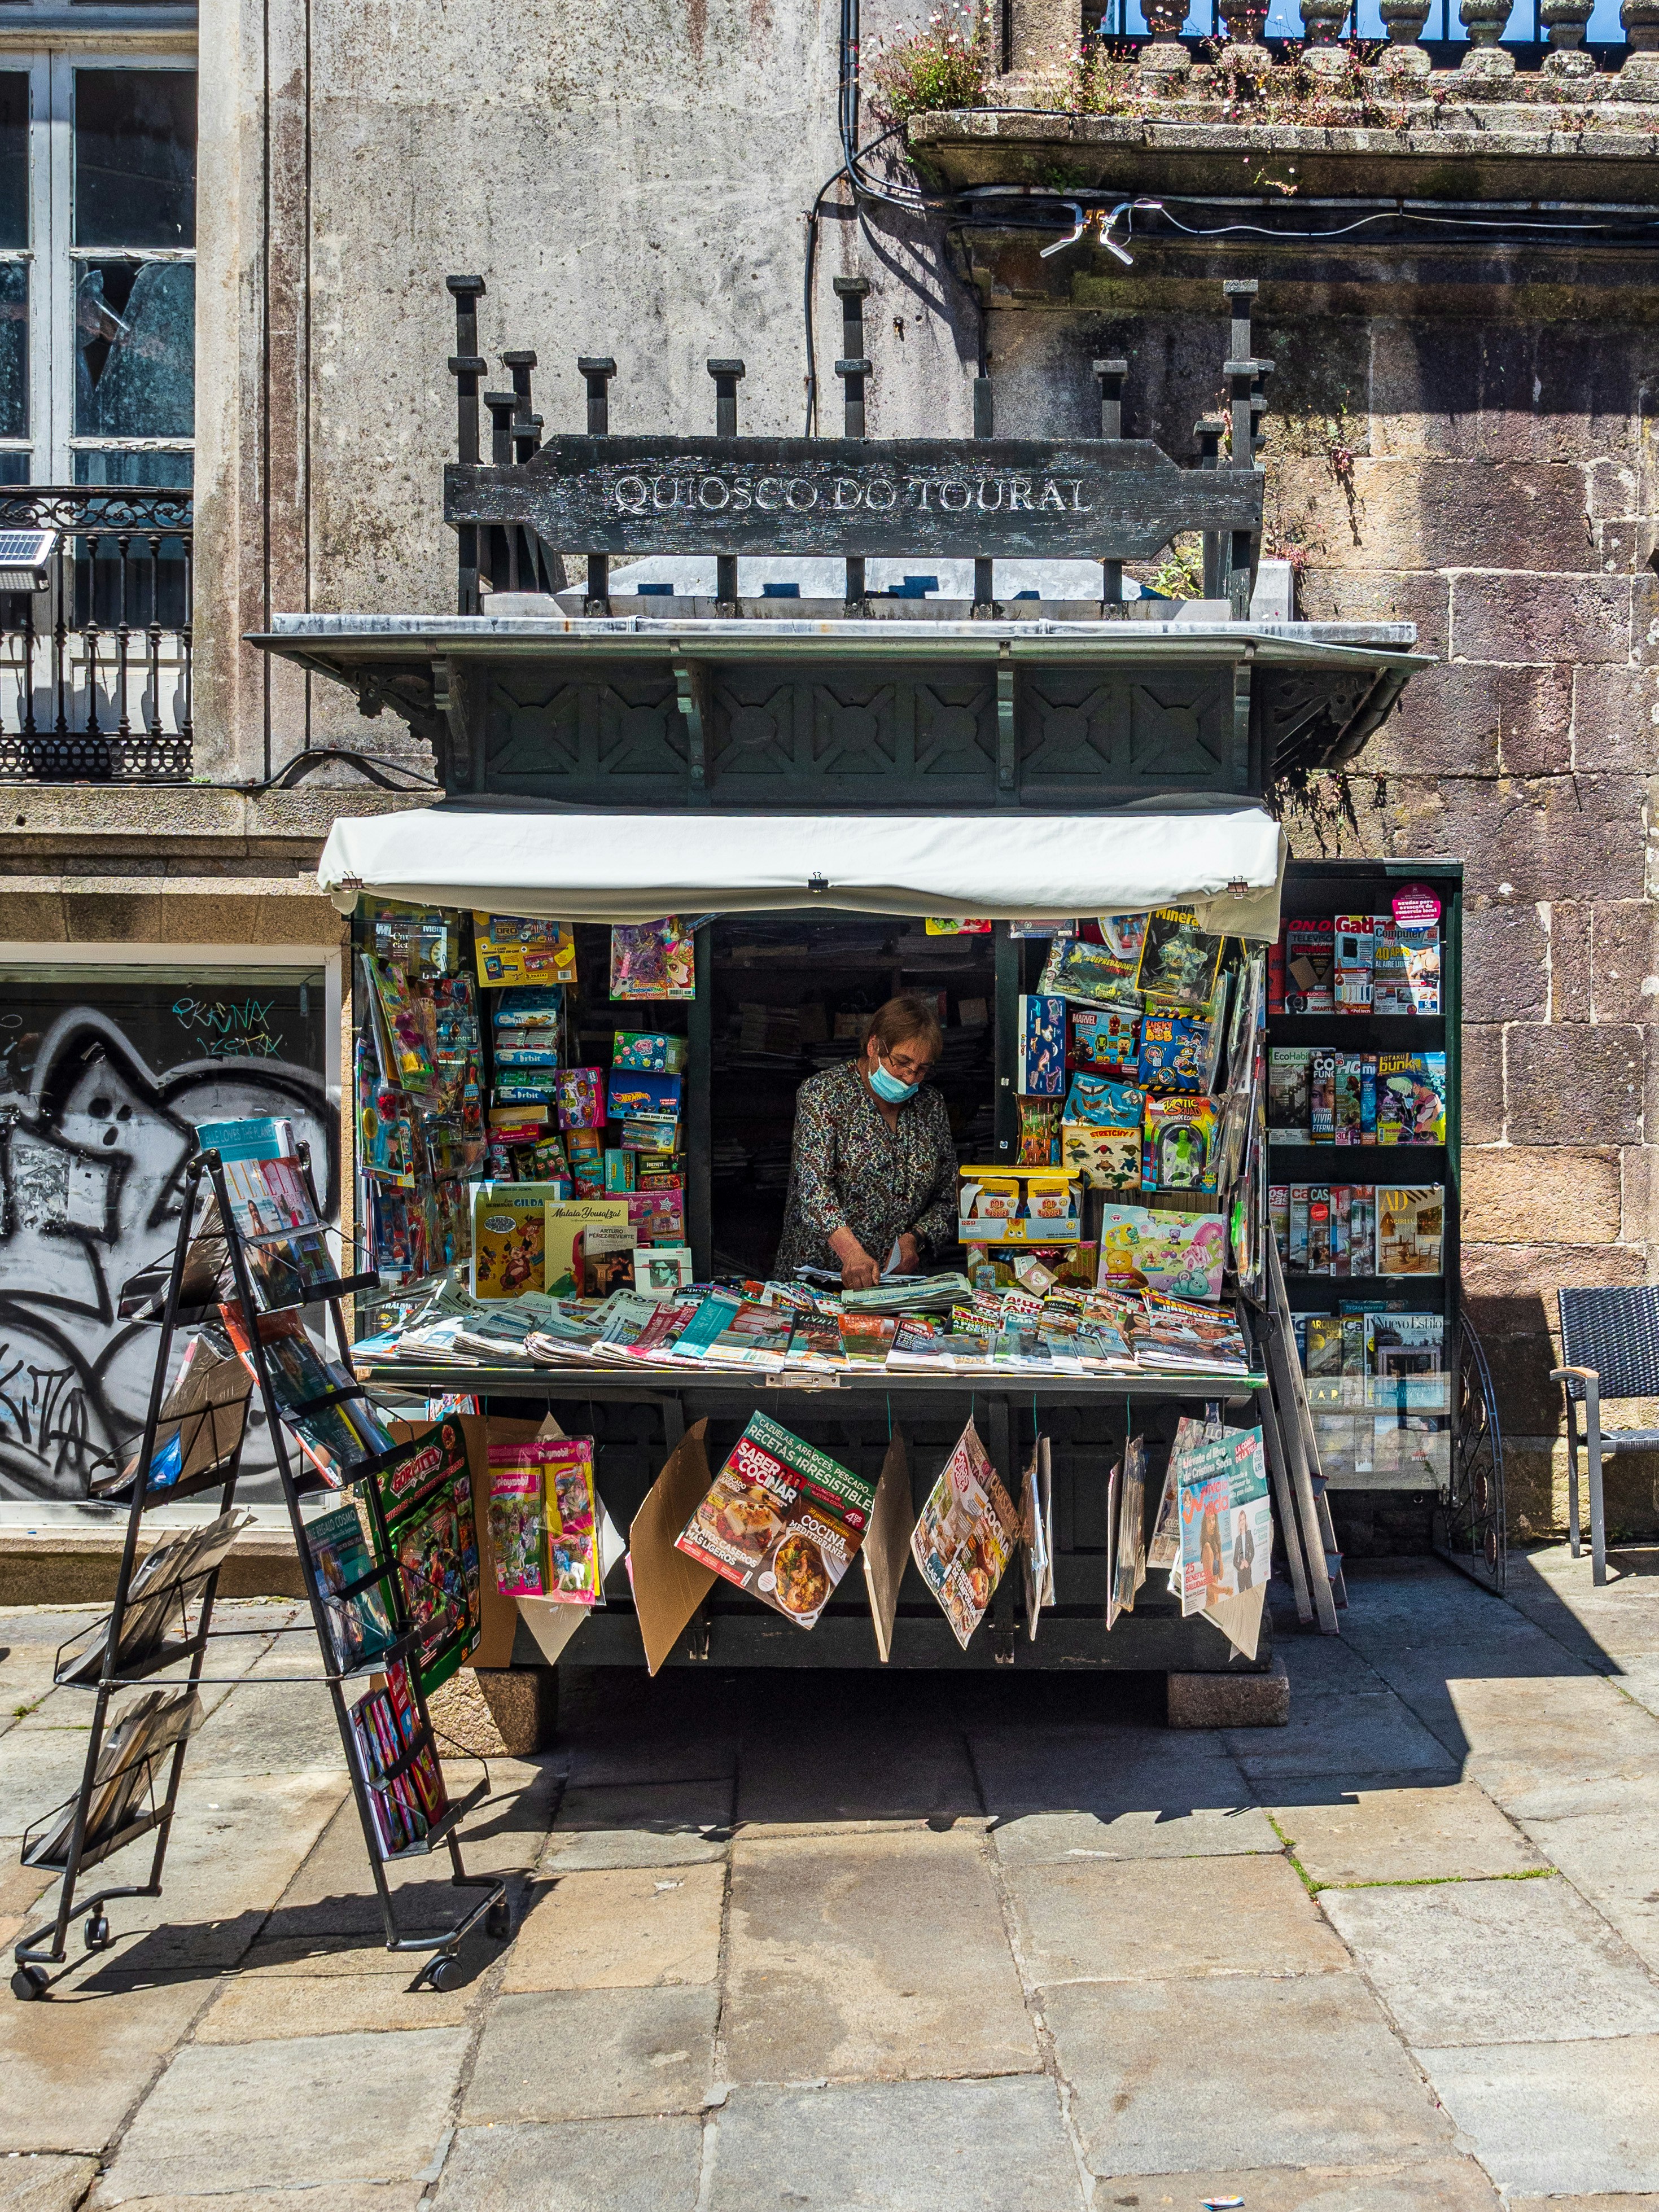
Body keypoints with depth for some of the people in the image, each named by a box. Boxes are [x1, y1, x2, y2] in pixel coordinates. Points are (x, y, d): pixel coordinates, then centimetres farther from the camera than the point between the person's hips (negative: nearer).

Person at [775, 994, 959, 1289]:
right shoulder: (823, 1092, -4)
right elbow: (813, 1182, -18)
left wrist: (915, 1239, -5)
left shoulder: (931, 1105, 11)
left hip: (901, 1283, 3)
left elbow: (948, 1198, 16)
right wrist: (850, 1250, -34)